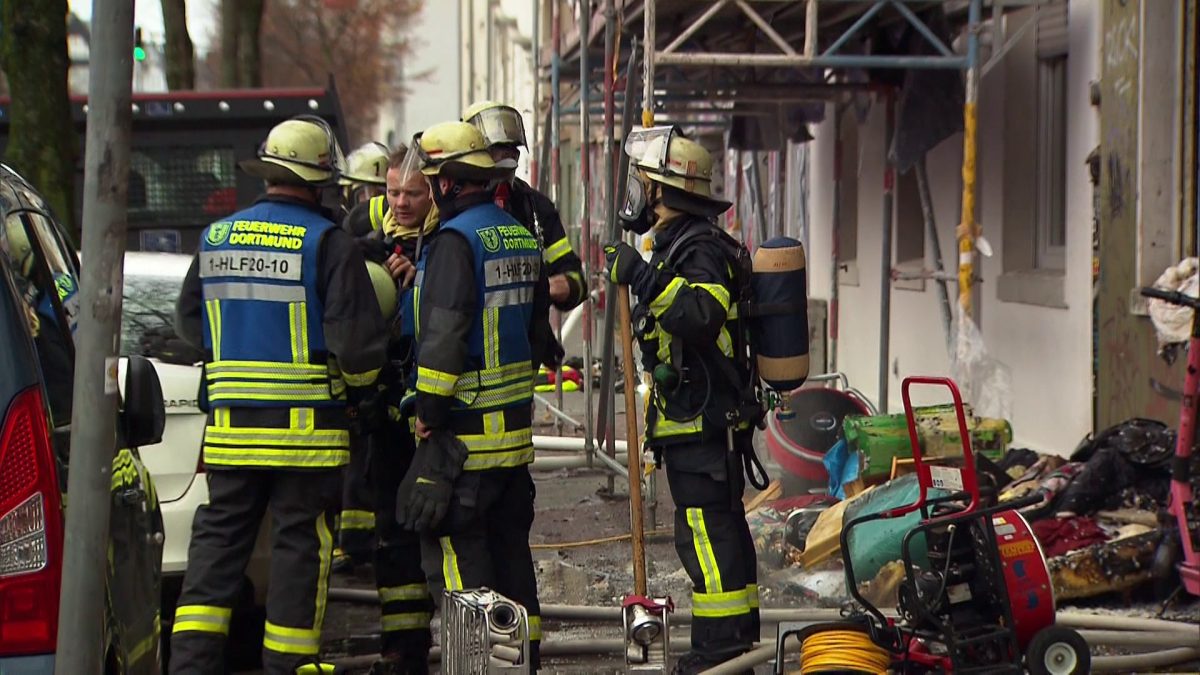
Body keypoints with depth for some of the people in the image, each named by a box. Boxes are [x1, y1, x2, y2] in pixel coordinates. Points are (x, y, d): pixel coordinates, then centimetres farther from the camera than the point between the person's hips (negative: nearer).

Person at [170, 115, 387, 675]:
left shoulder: (217, 237, 7)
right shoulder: (328, 244, -10)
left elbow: (189, 323, 16)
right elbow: (355, 337, -12)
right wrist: (363, 394, 6)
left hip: (230, 422, 5)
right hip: (307, 425, -4)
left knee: (218, 540, 10)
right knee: (299, 545, 4)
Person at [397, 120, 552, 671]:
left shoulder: (455, 240, -15)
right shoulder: (522, 238, 12)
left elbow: (443, 335, -20)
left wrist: (428, 410, -14)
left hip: (463, 430, -9)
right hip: (515, 424, 9)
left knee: (453, 547, -2)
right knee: (509, 544, 16)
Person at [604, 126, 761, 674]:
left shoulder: (700, 249, -16)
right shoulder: (680, 244, 17)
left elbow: (702, 315, -34)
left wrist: (644, 278, -32)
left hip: (703, 424, -11)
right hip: (705, 420, 11)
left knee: (707, 531, -10)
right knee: (722, 527, 15)